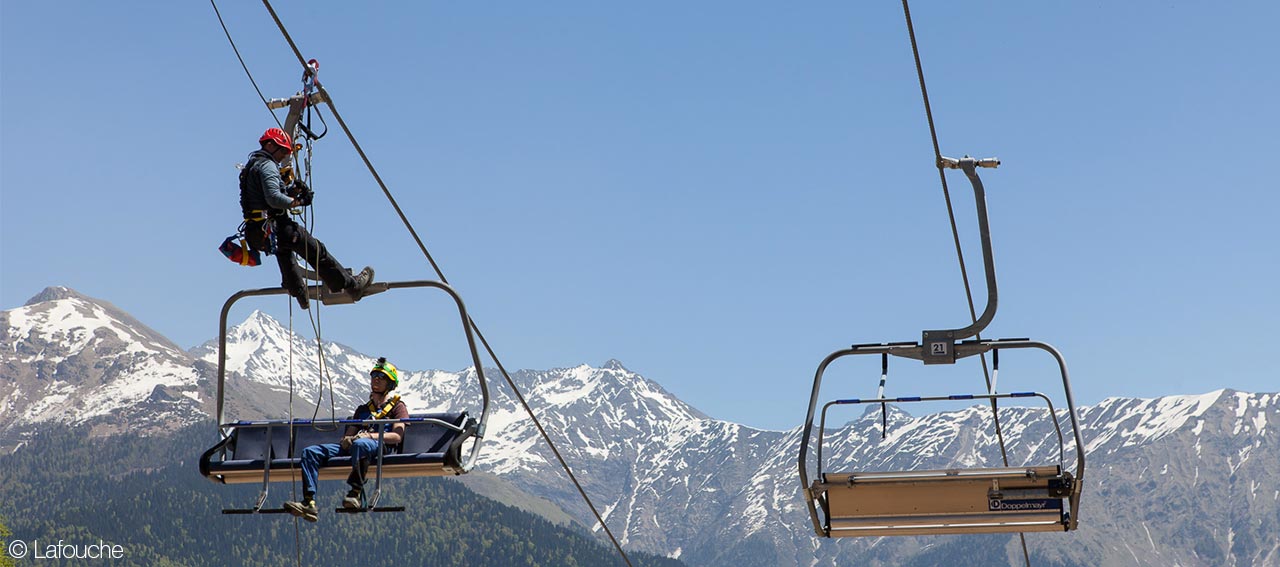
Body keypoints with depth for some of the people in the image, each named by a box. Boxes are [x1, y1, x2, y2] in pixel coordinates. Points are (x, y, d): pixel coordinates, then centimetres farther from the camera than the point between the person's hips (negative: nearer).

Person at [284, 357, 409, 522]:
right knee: (310, 452, -15)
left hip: (381, 447, -6)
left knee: (360, 444, -44)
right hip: (353, 446, 6)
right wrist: (346, 439, -2)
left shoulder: (397, 406, 15)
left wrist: (370, 436, -14)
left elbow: (397, 436, -1)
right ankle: (309, 501, -29)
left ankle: (356, 492, -44)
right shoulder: (362, 409, 34)